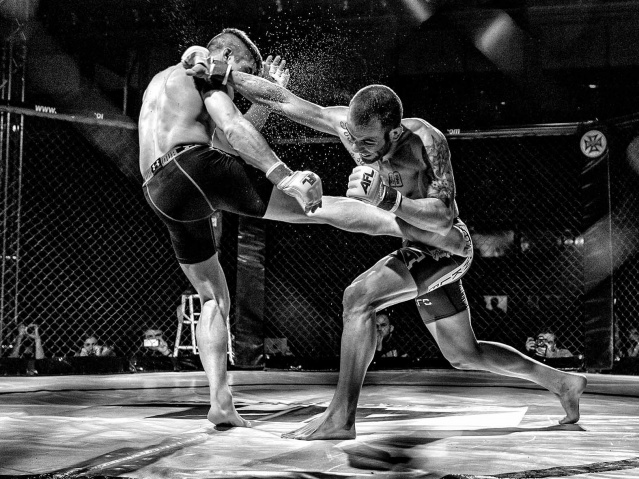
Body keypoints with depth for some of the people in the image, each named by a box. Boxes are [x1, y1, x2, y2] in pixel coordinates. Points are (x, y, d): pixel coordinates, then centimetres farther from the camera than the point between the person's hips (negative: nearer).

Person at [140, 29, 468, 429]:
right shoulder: (208, 70, 12)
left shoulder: (160, 82, 36)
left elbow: (228, 142, 31)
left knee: (213, 298, 17)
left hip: (163, 195, 7)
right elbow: (233, 129, -8)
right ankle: (426, 232, -14)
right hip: (199, 166, -7)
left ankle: (220, 401, 3)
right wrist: (286, 178, -17)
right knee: (320, 206, -7)